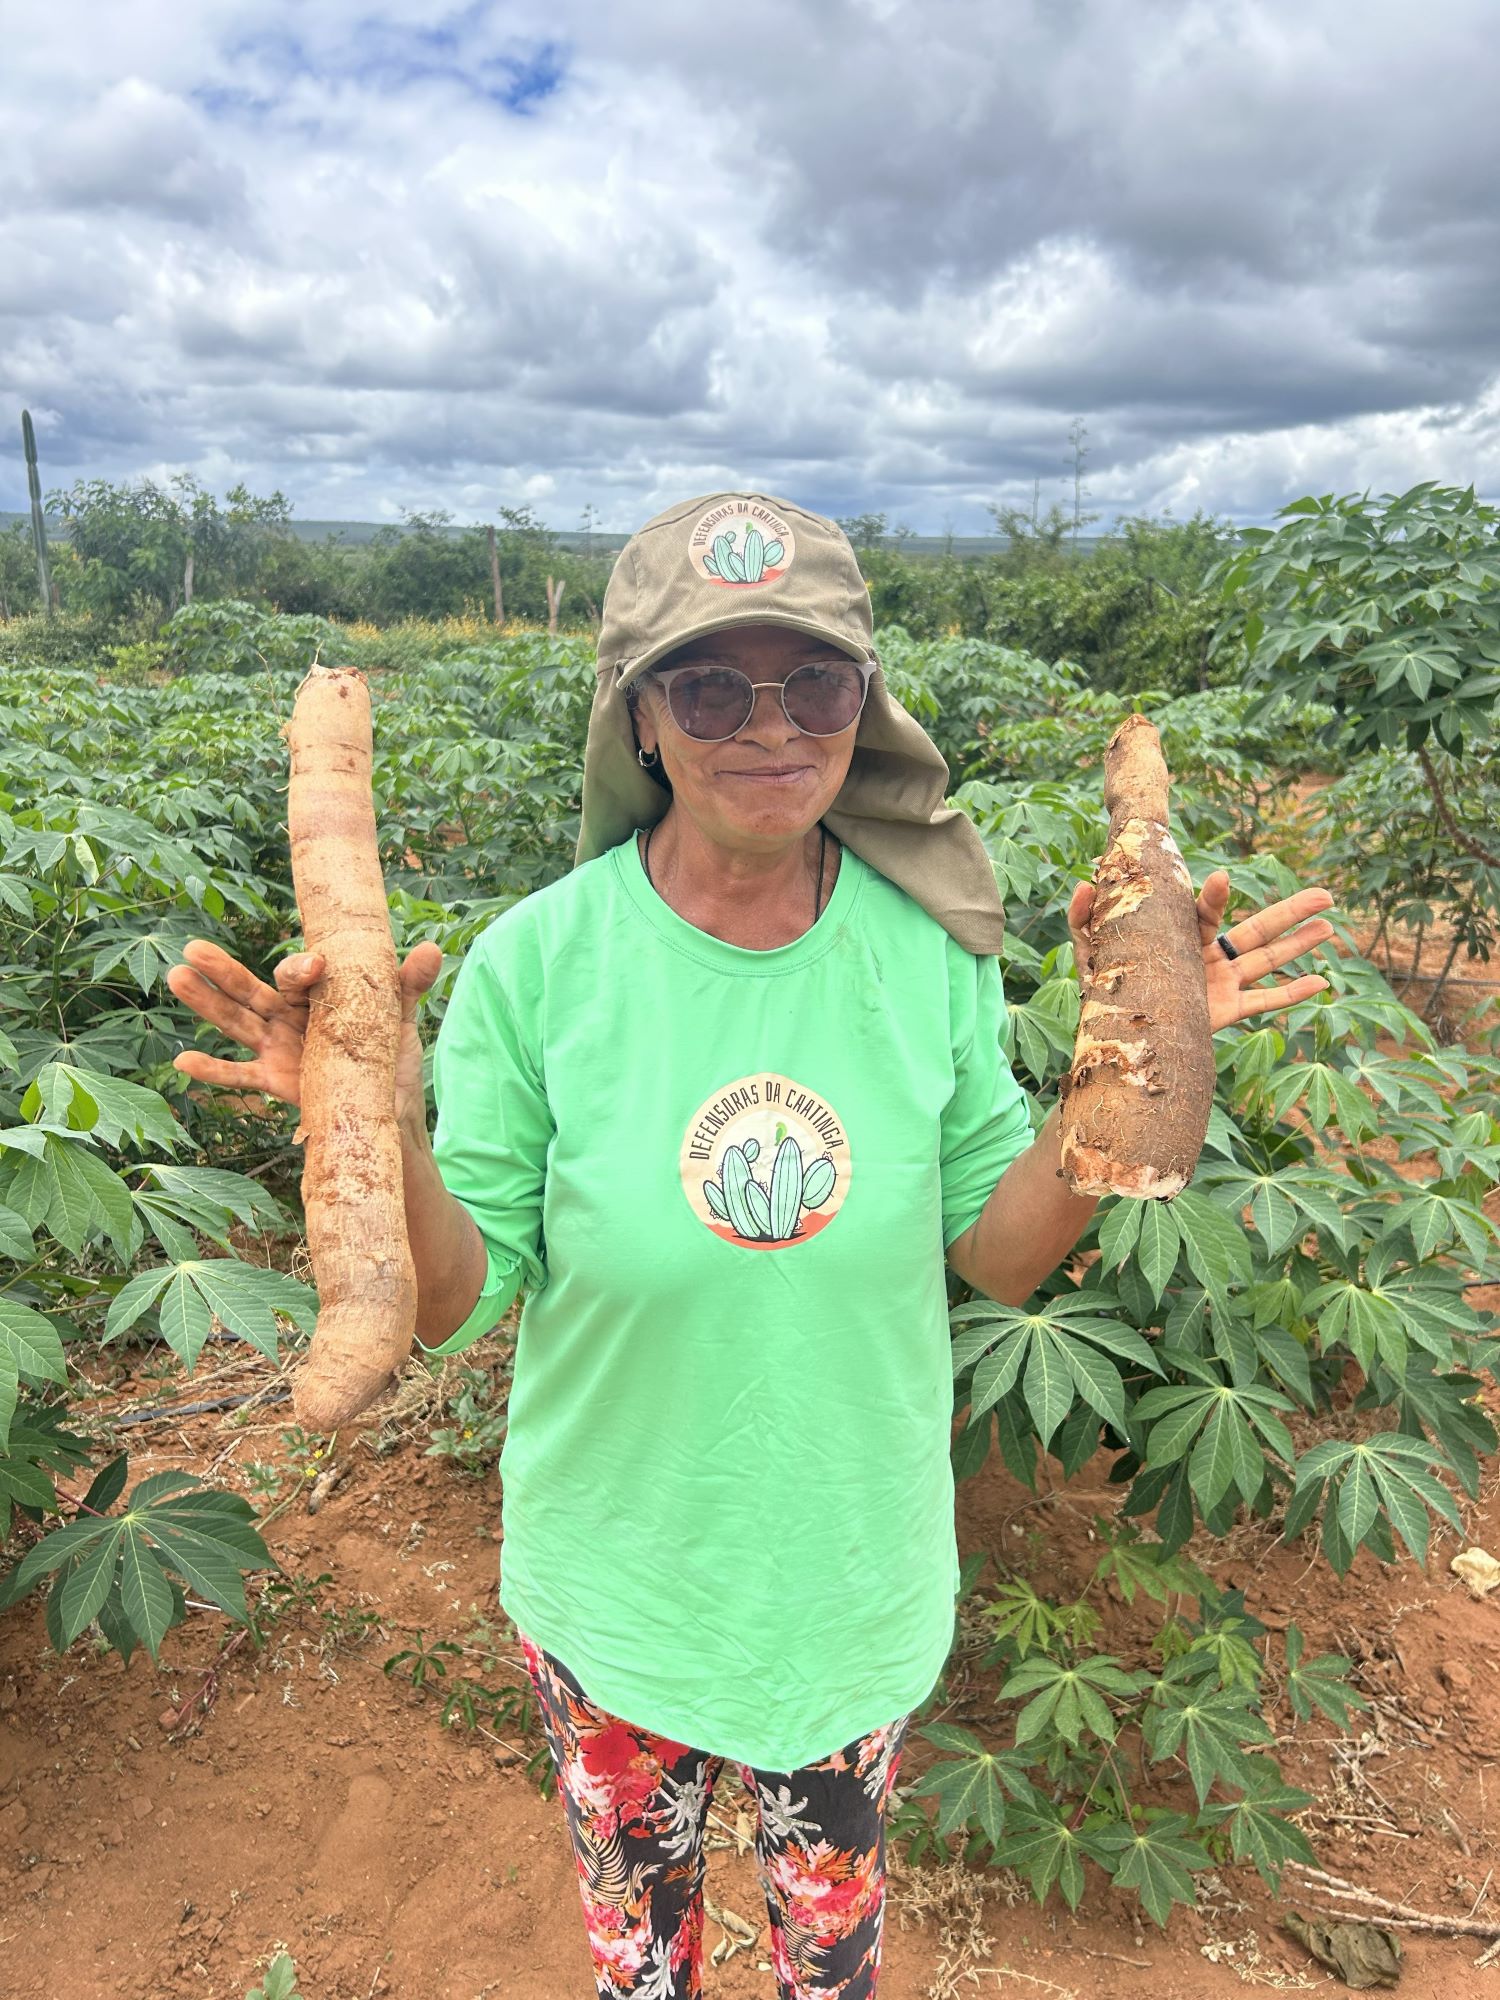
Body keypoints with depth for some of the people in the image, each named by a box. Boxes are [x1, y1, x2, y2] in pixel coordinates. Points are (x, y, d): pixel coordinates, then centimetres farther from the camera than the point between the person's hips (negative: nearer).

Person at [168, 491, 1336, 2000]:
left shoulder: (926, 946, -15)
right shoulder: (538, 963, -21)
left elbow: (1000, 1257, -7)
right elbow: (448, 1309, -15)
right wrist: (377, 1127, -34)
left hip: (859, 1577, 2)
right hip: (615, 1584, -1)